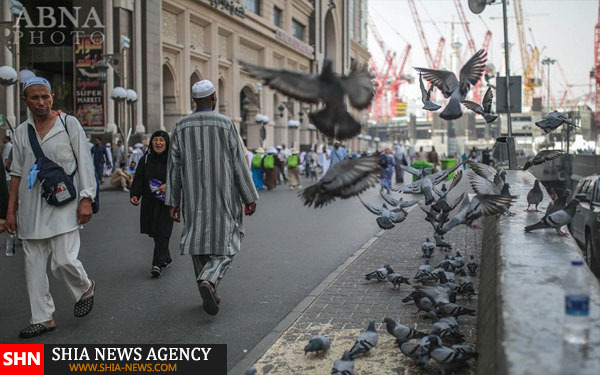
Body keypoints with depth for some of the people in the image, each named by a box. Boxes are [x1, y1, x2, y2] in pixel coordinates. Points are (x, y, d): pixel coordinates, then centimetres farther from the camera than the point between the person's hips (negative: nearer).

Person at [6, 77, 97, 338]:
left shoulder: (69, 123, 1)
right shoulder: (21, 132, 11)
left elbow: (85, 163, -1)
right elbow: (17, 174, 15)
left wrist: (86, 199, -9)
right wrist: (11, 210, 11)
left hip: (64, 206, -4)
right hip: (31, 209, 4)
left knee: (63, 261, -12)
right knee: (34, 265, 5)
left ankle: (85, 288, 20)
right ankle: (43, 318, 16)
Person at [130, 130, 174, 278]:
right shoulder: (145, 160, 7)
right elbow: (138, 180, 2)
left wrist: (169, 185, -19)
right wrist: (134, 195, -12)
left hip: (166, 202, -3)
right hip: (149, 202, 3)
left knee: (162, 233, -9)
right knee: (155, 232, 8)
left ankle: (158, 263, -9)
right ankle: (166, 259, 26)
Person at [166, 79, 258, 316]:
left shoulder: (181, 127, 1)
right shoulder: (226, 125, -7)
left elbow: (174, 167, 2)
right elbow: (239, 164, -7)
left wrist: (173, 203, 7)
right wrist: (249, 197, -1)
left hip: (194, 198, 3)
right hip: (222, 197, -3)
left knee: (199, 241, 14)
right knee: (225, 243, 6)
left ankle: (209, 294, 18)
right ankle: (208, 281, -19)